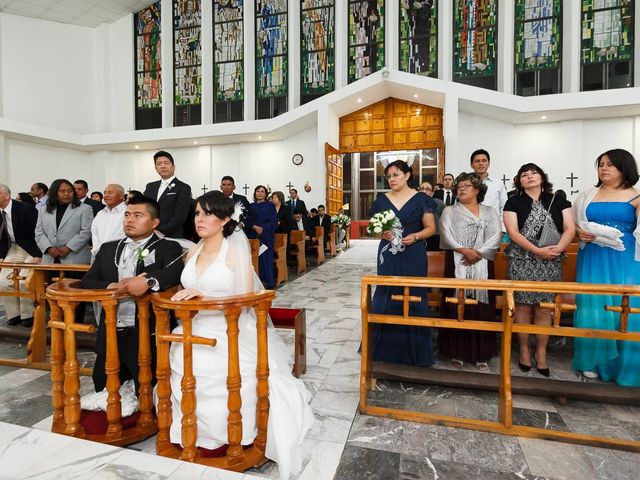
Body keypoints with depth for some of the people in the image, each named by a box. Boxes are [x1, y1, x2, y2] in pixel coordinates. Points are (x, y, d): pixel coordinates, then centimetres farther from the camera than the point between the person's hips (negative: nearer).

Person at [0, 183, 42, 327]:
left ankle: (27, 315, 5)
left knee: (23, 282, -13)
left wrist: (38, 255, -17)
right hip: (12, 250, 7)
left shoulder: (25, 209, -17)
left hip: (30, 250, -7)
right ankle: (14, 314, 16)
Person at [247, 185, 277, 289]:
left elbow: (273, 221, -3)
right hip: (253, 237, 3)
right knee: (255, 259, -2)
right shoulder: (251, 206, 13)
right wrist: (254, 227, -13)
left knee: (266, 259, -3)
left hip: (266, 236, -2)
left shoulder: (270, 205, 4)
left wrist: (263, 230, -13)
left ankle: (268, 282, 4)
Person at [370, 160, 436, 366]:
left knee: (413, 297, 2)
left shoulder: (421, 199, 0)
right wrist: (382, 233, -10)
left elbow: (431, 228, 1)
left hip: (413, 255, -2)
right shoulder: (382, 199, 8)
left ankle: (414, 350, 16)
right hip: (388, 254, 3)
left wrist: (415, 236, -17)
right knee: (386, 296, 3)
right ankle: (386, 347, 17)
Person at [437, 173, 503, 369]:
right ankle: (457, 352, 6)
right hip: (456, 264, -1)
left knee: (481, 307, 0)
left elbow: (496, 235, 0)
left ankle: (481, 353, 10)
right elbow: (446, 235, -3)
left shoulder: (490, 212, 14)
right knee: (456, 306, -2)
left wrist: (478, 253, -13)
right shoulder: (449, 211, 11)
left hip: (482, 265, 1)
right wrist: (464, 250, -15)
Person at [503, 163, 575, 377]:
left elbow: (570, 228, 3)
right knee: (523, 306, 2)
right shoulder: (513, 202, 4)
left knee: (544, 308, 4)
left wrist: (557, 248, -15)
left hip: (551, 263, 2)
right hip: (522, 262, -1)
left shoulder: (557, 201, 11)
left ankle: (541, 353, 17)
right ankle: (524, 350, 16)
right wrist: (537, 250, -17)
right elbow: (513, 232, -7)